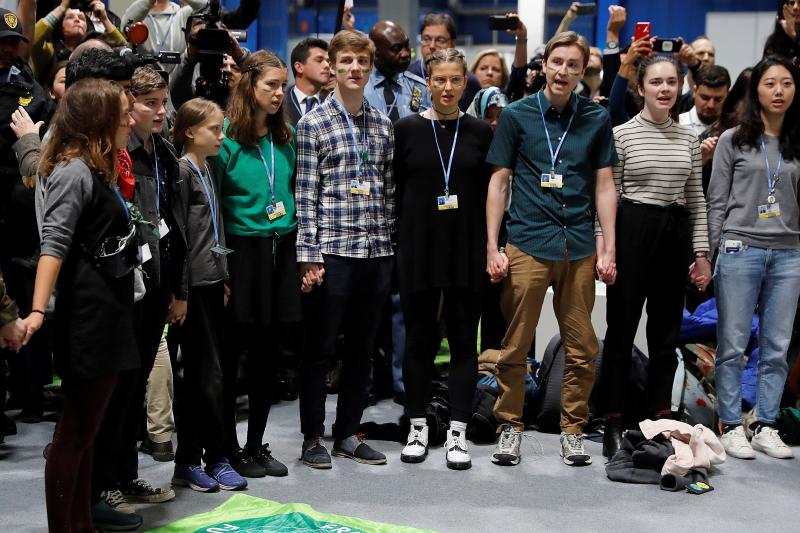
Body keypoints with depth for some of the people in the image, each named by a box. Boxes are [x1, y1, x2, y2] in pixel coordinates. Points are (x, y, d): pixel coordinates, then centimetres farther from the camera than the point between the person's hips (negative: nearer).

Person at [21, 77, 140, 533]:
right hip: (88, 317, -9)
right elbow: (54, 245, -22)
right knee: (75, 432, -3)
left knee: (88, 428, 15)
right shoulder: (74, 171, -13)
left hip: (110, 314, 10)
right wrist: (38, 311, -31)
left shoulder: (100, 170, 16)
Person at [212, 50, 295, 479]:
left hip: (280, 250, 5)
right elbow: (210, 203, -8)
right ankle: (228, 449, 14)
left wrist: (299, 253, 9)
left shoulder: (286, 139, 10)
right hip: (241, 251, -5)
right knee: (231, 353, 3)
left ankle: (256, 445, 21)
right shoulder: (227, 138, -7)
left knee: (267, 354, 10)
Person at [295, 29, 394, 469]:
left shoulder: (383, 125, 11)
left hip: (377, 252, 5)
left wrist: (390, 245, 10)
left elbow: (389, 190, 14)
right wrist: (309, 255, -12)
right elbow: (305, 194, -7)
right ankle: (312, 437, 15)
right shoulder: (314, 124, -3)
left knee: (362, 349, 12)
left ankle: (348, 433, 23)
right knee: (319, 349, 4)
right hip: (332, 251, -5)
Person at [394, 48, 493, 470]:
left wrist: (490, 248, 0)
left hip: (467, 251, 0)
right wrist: (395, 244, -1)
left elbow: (491, 194, 6)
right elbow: (394, 192, 3)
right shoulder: (407, 129, 2)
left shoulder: (480, 132, 4)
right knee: (419, 338, 8)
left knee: (463, 339, 4)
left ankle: (458, 433, 11)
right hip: (418, 250, 0)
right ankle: (418, 426, 21)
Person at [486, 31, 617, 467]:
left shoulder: (597, 119, 8)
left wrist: (608, 250, 4)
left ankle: (572, 430, 18)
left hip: (579, 249, 2)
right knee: (515, 347, 2)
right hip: (526, 245, -2)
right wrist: (492, 248, -1)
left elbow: (604, 186, 10)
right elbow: (498, 182, 4)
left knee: (582, 349, 5)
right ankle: (510, 427, 16)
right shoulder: (516, 115, 3)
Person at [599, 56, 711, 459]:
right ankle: (614, 423, 8)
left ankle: (659, 421, 16)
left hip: (675, 234, 4)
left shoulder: (688, 138, 10)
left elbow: (696, 199, 12)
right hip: (632, 231, -4)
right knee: (621, 330, 2)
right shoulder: (621, 134, -3)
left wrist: (701, 252, 7)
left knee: (666, 333, 8)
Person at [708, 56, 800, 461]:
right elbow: (717, 202, 3)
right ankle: (731, 427, 10)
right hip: (740, 249, -3)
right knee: (733, 345, 1)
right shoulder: (734, 141, 2)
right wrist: (712, 252, -1)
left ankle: (765, 426, 16)